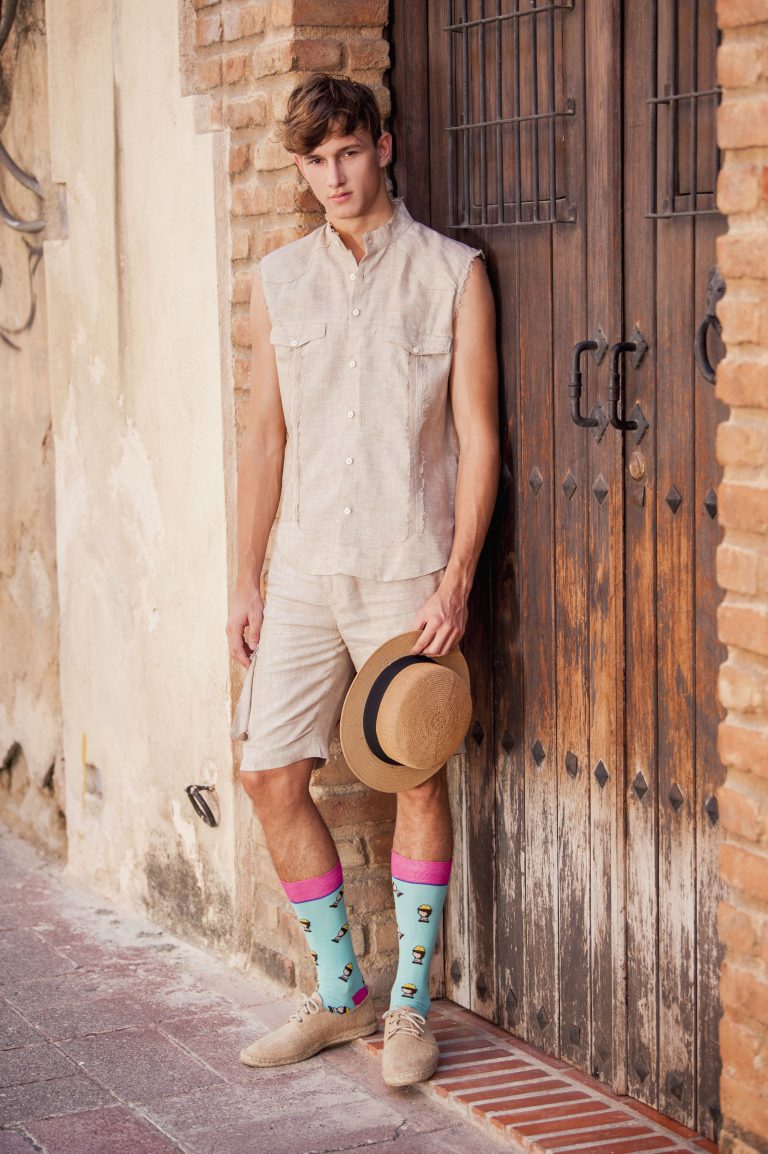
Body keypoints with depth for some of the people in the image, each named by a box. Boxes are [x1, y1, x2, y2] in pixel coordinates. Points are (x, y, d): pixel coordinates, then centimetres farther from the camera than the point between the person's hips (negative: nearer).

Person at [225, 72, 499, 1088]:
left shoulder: (452, 274, -1)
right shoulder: (279, 281, 10)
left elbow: (478, 438, -4)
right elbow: (265, 439, 13)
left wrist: (456, 580, -12)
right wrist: (246, 582, 8)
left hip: (408, 573, -4)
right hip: (304, 573, 4)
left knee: (421, 777, 2)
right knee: (271, 776, 1)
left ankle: (410, 1005, 14)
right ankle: (340, 992, 16)